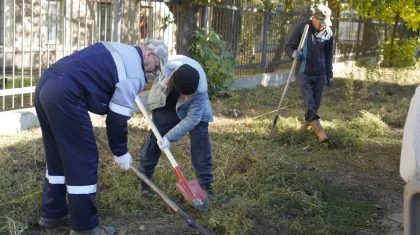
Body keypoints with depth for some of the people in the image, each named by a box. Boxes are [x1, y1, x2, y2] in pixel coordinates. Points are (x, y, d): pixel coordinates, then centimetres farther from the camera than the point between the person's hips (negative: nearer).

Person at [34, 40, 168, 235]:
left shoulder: (119, 50, 24)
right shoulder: (135, 74, -3)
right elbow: (118, 117, -3)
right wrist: (120, 152, 9)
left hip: (46, 83, 10)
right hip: (65, 94, -10)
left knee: (58, 155, 20)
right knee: (83, 159, 0)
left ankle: (52, 213, 32)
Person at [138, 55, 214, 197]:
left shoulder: (200, 89, -42)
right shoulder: (167, 65, -41)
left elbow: (192, 118, -34)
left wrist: (170, 137, -34)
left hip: (194, 109, -1)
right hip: (166, 104, 1)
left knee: (201, 142, -9)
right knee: (154, 139, -2)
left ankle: (205, 184, 2)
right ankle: (143, 181, 9)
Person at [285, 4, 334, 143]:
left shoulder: (328, 33, 1)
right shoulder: (302, 29, -11)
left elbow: (328, 56, 11)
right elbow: (289, 47, -5)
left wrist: (329, 75, 13)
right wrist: (293, 53, -28)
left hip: (319, 74, 4)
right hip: (303, 73, -4)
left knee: (315, 103, 9)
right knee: (309, 102, -13)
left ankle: (306, 123, 29)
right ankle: (319, 130, -18)